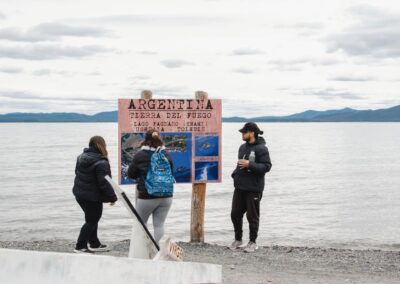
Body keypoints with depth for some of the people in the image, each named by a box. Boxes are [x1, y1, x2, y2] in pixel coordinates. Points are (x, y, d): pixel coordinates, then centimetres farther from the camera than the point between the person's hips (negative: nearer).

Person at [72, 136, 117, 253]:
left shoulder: (81, 157, 7)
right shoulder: (101, 163, -21)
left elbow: (77, 173, 17)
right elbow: (104, 182, -22)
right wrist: (112, 197, -13)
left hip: (79, 194, 9)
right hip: (93, 196, -9)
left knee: (91, 219, 20)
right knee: (91, 221, 4)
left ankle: (94, 244, 29)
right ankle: (80, 246, 5)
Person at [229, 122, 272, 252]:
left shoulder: (261, 148, -11)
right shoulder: (243, 147, 14)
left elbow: (267, 166, -18)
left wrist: (249, 164, -24)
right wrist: (235, 174, 10)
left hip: (253, 189, -8)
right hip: (240, 187, 8)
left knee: (252, 216, 1)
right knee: (235, 214, 11)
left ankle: (253, 242, 14)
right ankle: (238, 239, 25)